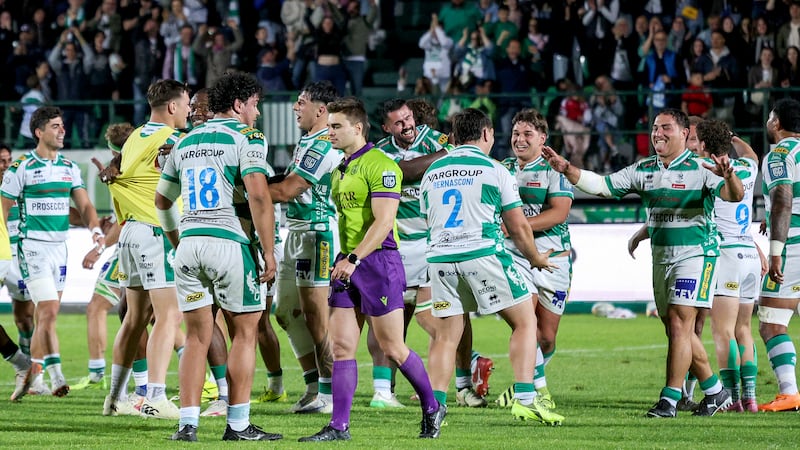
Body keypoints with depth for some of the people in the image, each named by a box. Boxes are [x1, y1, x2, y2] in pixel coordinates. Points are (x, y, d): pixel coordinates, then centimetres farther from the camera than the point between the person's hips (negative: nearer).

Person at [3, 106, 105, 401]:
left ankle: (31, 374, 18)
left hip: (59, 248, 6)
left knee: (44, 316, 9)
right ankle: (56, 378, -13)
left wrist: (95, 229, -12)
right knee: (49, 312, -14)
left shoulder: (69, 167, 11)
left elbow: (84, 204, 7)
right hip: (33, 247, -6)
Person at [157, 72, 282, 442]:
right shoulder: (246, 137, -3)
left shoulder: (185, 142, 16)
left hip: (188, 243, 5)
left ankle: (188, 423, 2)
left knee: (197, 337, 9)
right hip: (228, 242, -5)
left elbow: (162, 200, 24)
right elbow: (258, 196, -14)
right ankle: (237, 425, 4)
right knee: (244, 333, 5)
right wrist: (268, 252, -10)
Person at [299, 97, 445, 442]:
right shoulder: (342, 169, 16)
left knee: (392, 348, -1)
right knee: (341, 346, 0)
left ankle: (432, 409, 18)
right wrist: (343, 260, 19)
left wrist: (354, 259, -25)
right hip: (347, 264, 8)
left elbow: (383, 221, -20)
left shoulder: (380, 165, -12)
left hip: (377, 261, -8)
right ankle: (339, 427, -1)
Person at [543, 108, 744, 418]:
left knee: (678, 325, -13)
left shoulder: (700, 168, -10)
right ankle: (714, 391, 22)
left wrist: (729, 177, -45)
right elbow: (602, 185, 8)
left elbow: (733, 196, -22)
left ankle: (670, 400, -11)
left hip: (696, 254, -7)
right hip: (661, 258, 7)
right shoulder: (643, 170, 8)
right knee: (677, 330, 10)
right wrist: (566, 169, -5)